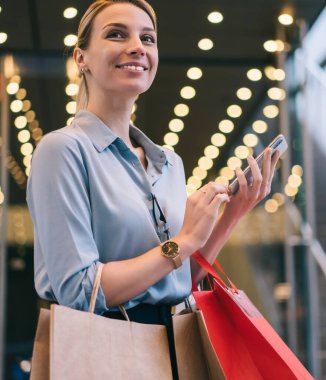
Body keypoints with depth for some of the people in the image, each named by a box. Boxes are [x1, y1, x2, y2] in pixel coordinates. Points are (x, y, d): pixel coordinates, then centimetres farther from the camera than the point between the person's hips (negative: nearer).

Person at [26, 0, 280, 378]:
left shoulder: (170, 163, 8)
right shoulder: (63, 149, -12)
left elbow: (181, 281, 10)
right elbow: (77, 292, -19)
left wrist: (233, 213, -1)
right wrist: (184, 242, -15)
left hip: (172, 346, 6)